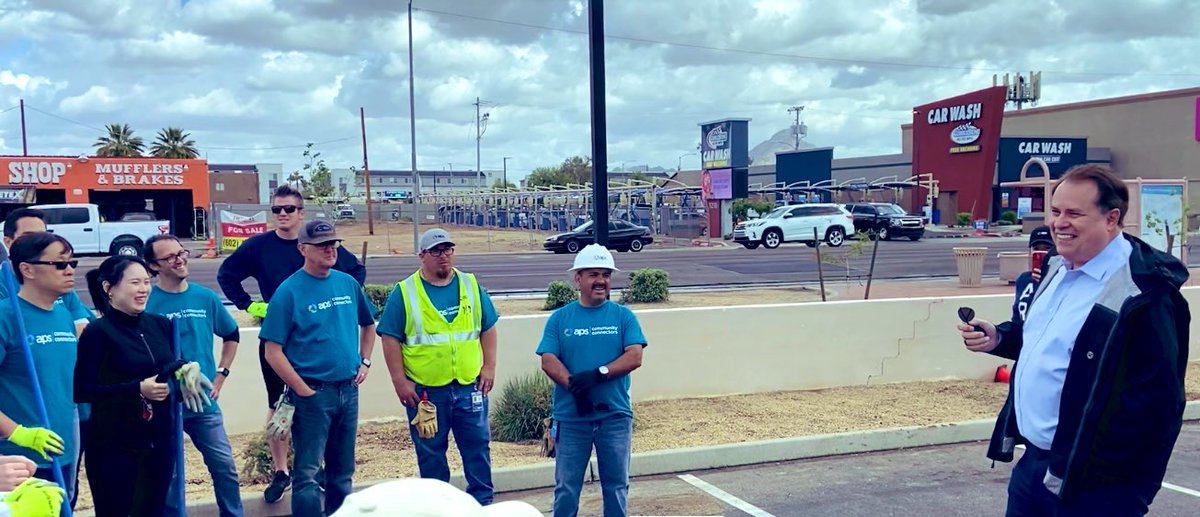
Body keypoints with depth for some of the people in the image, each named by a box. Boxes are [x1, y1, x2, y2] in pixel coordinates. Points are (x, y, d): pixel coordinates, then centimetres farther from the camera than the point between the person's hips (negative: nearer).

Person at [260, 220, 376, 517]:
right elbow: (273, 352, -12)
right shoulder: (289, 291, -10)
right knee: (307, 473, -3)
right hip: (313, 393, -5)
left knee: (342, 471, 16)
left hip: (348, 390, 5)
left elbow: (368, 325, 21)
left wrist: (364, 363, 9)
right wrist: (303, 390, -13)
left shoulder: (348, 283, 5)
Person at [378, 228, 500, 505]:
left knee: (478, 446, 9)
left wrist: (489, 367, 4)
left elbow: (488, 328, 11)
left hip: (469, 386, 2)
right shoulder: (404, 293, -2)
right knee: (430, 453, 9)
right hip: (424, 390, -2)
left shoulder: (471, 286, 6)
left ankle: (482, 501, 23)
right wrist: (400, 381, -8)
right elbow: (390, 339, -3)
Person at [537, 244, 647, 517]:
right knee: (566, 487, 7)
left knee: (617, 484, 10)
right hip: (570, 416, 0)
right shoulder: (560, 318, 4)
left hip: (615, 415, 0)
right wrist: (575, 386, -21)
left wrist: (598, 374, -19)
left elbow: (634, 357, -7)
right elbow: (548, 361, -5)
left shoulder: (623, 316, 4)